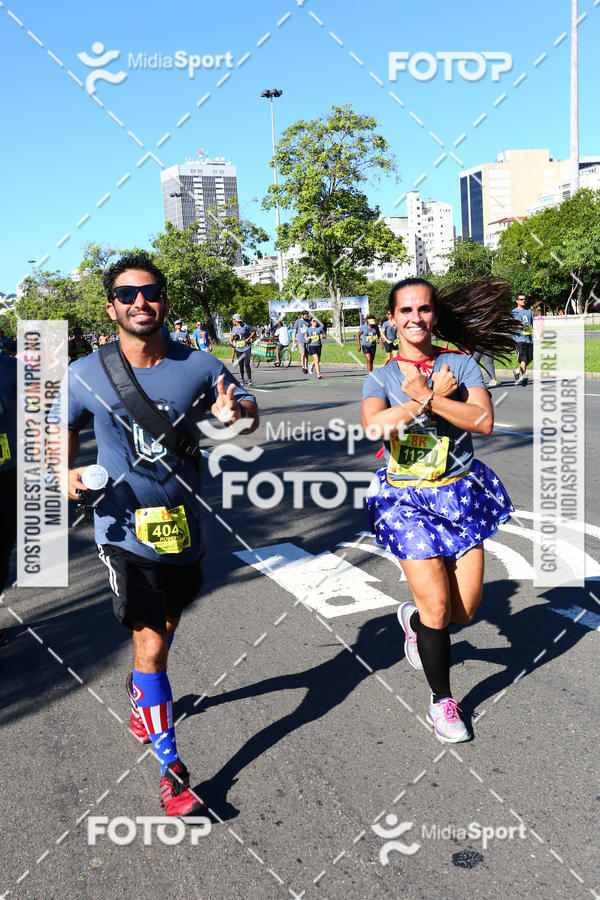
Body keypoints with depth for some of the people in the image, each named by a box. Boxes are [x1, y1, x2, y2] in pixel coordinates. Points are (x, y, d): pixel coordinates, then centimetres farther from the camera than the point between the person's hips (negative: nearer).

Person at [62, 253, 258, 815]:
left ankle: (141, 698, 56)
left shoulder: (198, 367, -7)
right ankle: (171, 769, 7)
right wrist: (68, 470, -8)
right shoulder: (86, 375, -9)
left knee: (166, 622, 25)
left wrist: (236, 412, -19)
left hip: (183, 525, 3)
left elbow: (247, 410, 4)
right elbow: (64, 425, 9)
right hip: (125, 530, -3)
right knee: (151, 642, -9)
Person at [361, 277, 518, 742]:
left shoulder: (461, 364, 1)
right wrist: (434, 397, -20)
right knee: (438, 607, -3)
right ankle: (441, 699, 21)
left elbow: (484, 421, -15)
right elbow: (375, 425, -22)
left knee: (466, 609, 4)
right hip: (407, 499, -2)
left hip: (460, 494, 2)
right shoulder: (380, 377, -1)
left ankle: (414, 619, 39)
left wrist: (424, 396, -20)